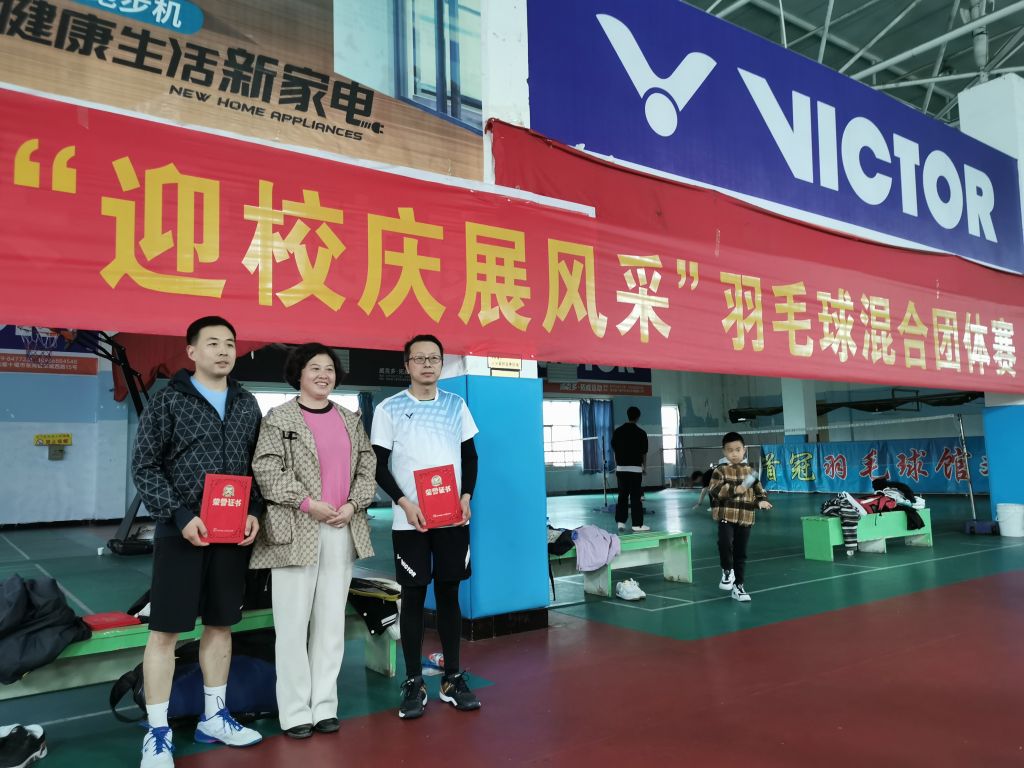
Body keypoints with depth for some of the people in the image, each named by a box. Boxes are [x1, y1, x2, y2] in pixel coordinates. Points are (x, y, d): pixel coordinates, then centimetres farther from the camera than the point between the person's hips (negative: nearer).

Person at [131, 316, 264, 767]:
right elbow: (144, 467, -7)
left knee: (220, 625, 13)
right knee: (165, 629, 1)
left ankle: (213, 718, 28)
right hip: (182, 532, -4)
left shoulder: (247, 405, 8)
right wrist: (180, 516, -15)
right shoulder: (169, 401, -4)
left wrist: (254, 513, -2)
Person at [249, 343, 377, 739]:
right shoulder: (279, 418, 0)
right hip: (297, 531, -4)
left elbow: (367, 466, 10)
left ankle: (325, 705, 20)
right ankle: (295, 711, 13)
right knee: (293, 623, 1)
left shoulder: (350, 419, 14)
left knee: (332, 620, 10)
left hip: (342, 530, 5)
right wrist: (307, 503, -16)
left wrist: (353, 505, -5)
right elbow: (266, 469, -10)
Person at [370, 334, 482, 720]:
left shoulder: (456, 405, 7)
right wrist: (405, 503, -14)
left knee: (449, 593, 9)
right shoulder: (389, 408, -2)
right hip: (410, 520, -2)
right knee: (413, 596, 3)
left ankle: (453, 678, 20)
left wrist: (466, 497, -3)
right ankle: (413, 683, 14)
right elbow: (379, 465, -2)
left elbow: (470, 456, 11)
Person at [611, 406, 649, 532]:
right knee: (636, 497, 1)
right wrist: (644, 467, 14)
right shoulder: (641, 433, -6)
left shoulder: (617, 431, 4)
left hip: (621, 468, 3)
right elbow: (644, 452, 0)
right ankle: (637, 524, 4)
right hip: (635, 468, -3)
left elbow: (614, 449, 8)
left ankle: (620, 522, 7)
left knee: (622, 495, 10)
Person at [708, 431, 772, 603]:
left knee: (741, 554, 9)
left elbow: (760, 491, 13)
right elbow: (713, 490, -16)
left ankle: (739, 586, 22)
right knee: (725, 543, -25)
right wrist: (734, 489, -27)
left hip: (745, 518, 3)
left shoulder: (750, 471, 8)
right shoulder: (720, 470, -4)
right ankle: (727, 571, 2)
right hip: (726, 516, -3)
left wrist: (761, 501, -8)